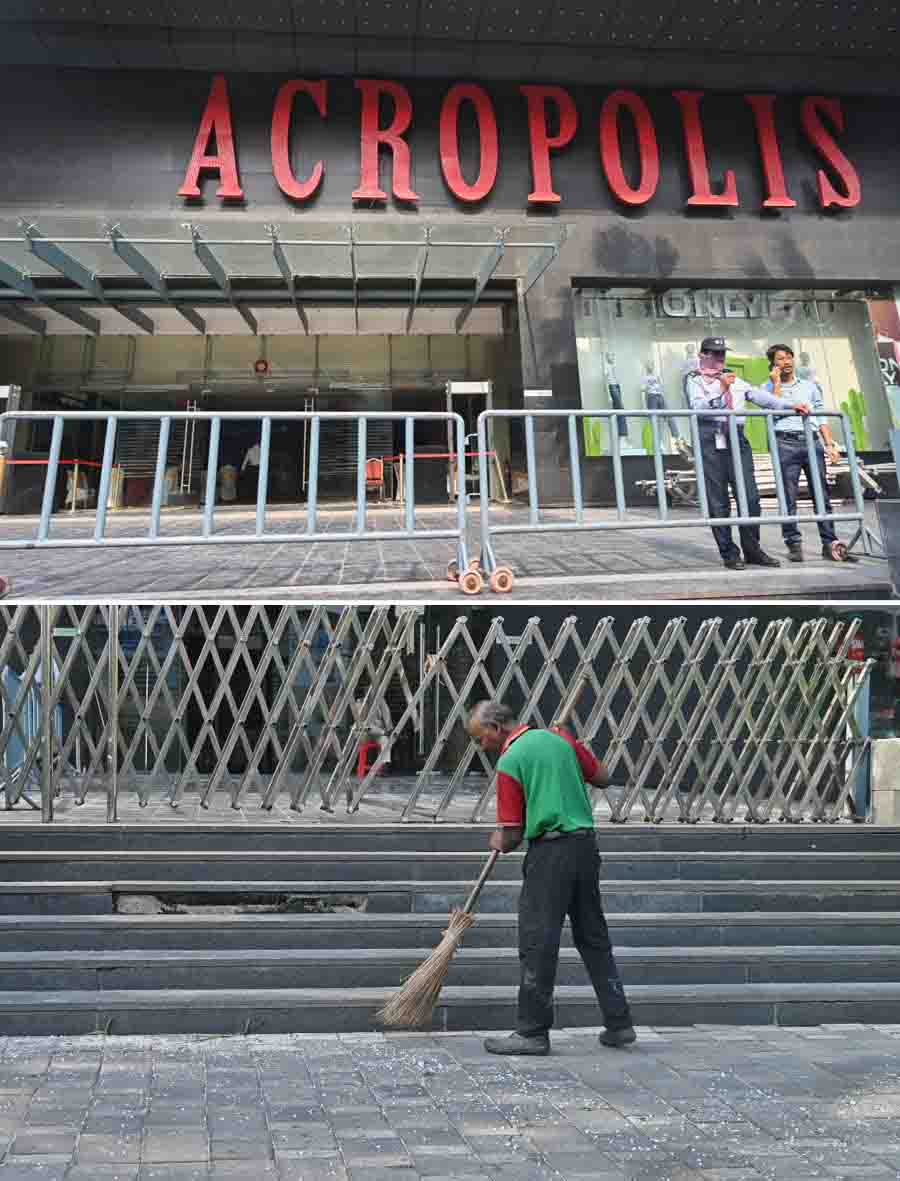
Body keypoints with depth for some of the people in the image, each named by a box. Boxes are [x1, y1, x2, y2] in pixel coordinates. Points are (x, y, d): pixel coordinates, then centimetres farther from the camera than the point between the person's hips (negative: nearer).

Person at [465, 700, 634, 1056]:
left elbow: (512, 835, -7)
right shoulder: (559, 737, 8)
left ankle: (533, 1031, 7)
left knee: (538, 943, 1)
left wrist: (500, 843, 14)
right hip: (585, 843, 7)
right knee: (593, 937, 15)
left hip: (550, 852, -7)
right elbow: (602, 778, 16)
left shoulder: (509, 761, -9)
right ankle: (618, 1023, 20)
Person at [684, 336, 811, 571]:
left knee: (750, 496, -2)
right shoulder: (694, 380, 9)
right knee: (718, 501, -4)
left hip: (736, 438, 5)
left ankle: (752, 550, 8)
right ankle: (729, 553, 3)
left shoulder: (734, 380, 26)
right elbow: (698, 407, -8)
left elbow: (759, 395, 17)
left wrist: (790, 406, 7)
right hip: (710, 439, -5)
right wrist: (721, 389, -16)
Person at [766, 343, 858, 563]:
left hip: (812, 441, 3)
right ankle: (794, 544, -1)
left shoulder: (809, 386, 21)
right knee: (789, 497, -5)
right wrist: (776, 383, -3)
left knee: (822, 494, -2)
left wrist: (830, 445, 8)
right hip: (786, 443, -3)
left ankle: (830, 543, -1)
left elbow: (821, 417, 18)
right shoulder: (769, 388, 12)